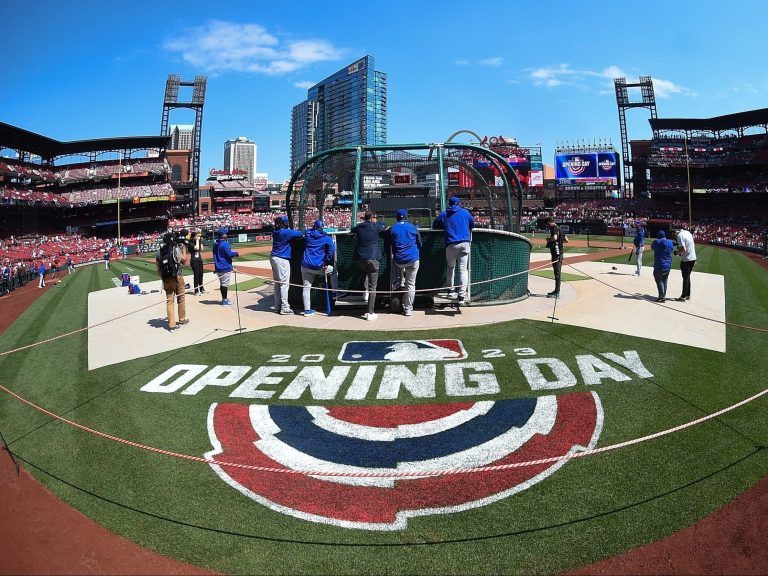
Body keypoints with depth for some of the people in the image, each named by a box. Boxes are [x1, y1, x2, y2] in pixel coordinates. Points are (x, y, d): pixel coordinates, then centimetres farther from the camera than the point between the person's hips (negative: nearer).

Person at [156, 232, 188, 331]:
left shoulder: (159, 252, 4)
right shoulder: (176, 249, -10)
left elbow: (158, 267, 6)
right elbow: (183, 259, -1)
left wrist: (163, 277, 18)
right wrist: (184, 248, 11)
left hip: (166, 279, 4)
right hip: (177, 277, -3)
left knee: (169, 301, 4)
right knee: (181, 299, 14)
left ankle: (172, 324, 1)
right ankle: (182, 320, 27)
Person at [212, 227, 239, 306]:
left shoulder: (216, 244, 11)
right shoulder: (225, 243, -17)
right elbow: (229, 253, -25)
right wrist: (236, 253, -6)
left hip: (218, 267, 9)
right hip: (225, 267, -9)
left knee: (222, 283, 17)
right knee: (225, 284, -3)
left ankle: (224, 299, 26)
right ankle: (225, 300, 0)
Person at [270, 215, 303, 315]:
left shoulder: (275, 231, 6)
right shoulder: (285, 232, -16)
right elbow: (299, 234, -11)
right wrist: (302, 234, 8)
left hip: (273, 258, 9)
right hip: (282, 259, -9)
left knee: (277, 283, 14)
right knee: (284, 283, -5)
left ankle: (277, 306, 20)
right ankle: (284, 308, -3)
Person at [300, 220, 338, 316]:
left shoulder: (308, 234, 8)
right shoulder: (326, 238, -2)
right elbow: (332, 248, -16)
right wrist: (327, 263, -10)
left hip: (306, 266, 3)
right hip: (318, 267, -3)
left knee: (306, 287, 8)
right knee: (334, 271, 21)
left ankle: (307, 310, 9)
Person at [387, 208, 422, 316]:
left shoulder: (391, 228, 3)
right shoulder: (413, 227, 5)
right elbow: (420, 244, 14)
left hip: (398, 260, 0)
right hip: (413, 259, 0)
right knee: (410, 285, 5)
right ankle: (408, 309, 6)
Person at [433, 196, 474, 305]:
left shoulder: (444, 214, 11)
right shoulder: (465, 212, 12)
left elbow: (435, 225, 20)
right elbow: (472, 224, 24)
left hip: (451, 245, 1)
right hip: (464, 243, 0)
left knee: (450, 267, 20)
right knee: (463, 269, -3)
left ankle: (451, 290, 18)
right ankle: (461, 295, -13)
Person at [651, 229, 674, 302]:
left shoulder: (656, 242, -13)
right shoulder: (670, 242, 1)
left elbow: (652, 247, 5)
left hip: (659, 266, -6)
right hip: (668, 266, 6)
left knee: (659, 281, -1)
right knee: (664, 281, 17)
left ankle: (662, 297, -7)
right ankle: (664, 296, 23)